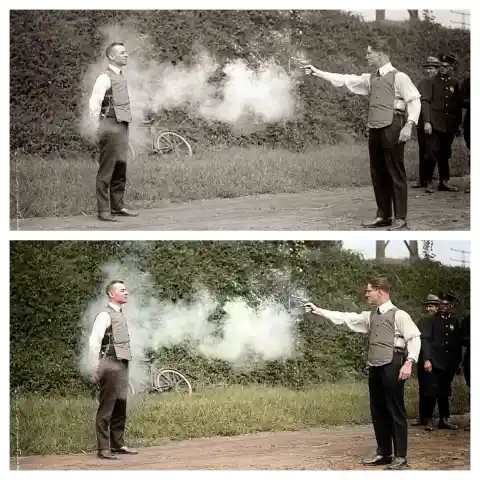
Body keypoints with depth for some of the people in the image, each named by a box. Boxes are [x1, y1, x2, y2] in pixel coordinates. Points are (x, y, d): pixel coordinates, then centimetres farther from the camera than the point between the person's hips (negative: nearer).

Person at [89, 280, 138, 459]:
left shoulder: (121, 315, 17)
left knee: (120, 406, 12)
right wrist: (97, 369, -13)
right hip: (111, 365, -9)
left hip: (123, 364, 9)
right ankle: (103, 448, -4)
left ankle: (118, 443, 20)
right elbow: (94, 342, -14)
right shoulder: (105, 316, -10)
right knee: (106, 407, -6)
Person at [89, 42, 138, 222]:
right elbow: (94, 104, -17)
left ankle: (118, 206, 23)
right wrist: (98, 128, -13)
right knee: (106, 170, -5)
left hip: (122, 126, 9)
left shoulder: (121, 77, 16)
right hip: (111, 126, -9)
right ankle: (104, 210, -2)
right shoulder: (105, 78, -11)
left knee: (121, 168, 14)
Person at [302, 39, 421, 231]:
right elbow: (344, 80, 15)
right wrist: (317, 72, 11)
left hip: (392, 128, -7)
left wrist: (409, 124, -20)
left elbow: (414, 100, -9)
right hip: (375, 129, 8)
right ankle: (383, 215, 19)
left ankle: (400, 218, 2)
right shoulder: (370, 79, 16)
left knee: (395, 173, -3)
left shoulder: (398, 77, -5)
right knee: (378, 173, 10)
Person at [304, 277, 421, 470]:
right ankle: (383, 453, 20)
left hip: (392, 367, -8)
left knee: (395, 411, -3)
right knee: (378, 411, 11)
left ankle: (400, 456, 3)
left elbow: (414, 338, -9)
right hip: (375, 367, 8)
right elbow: (346, 318, 15)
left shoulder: (398, 315, -6)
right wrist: (319, 311, 11)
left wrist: (409, 363, -19)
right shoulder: (370, 316, 16)